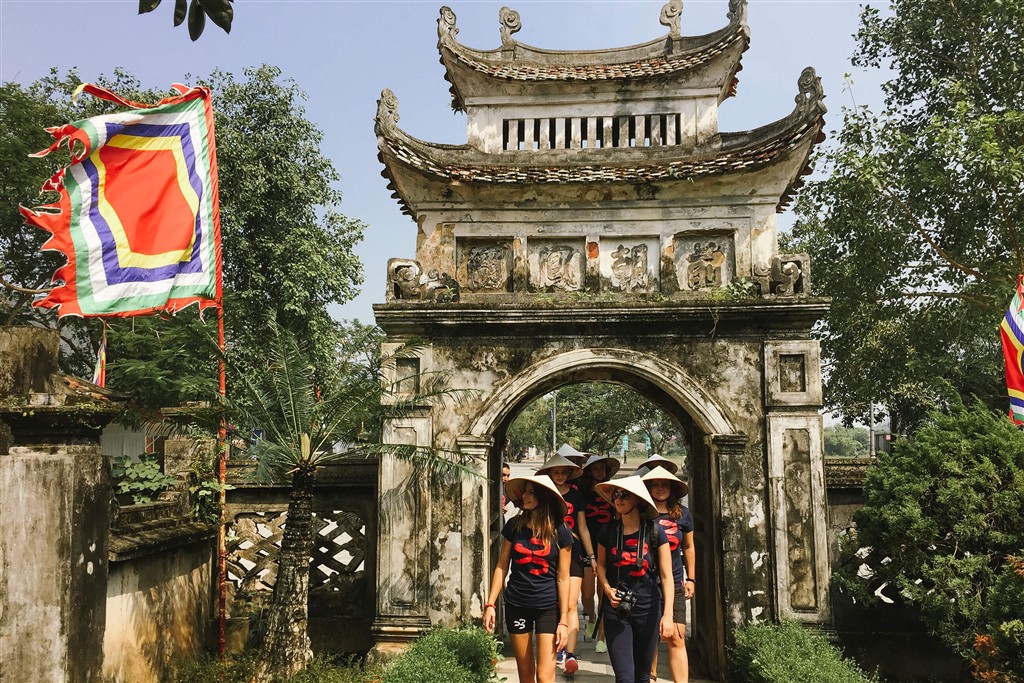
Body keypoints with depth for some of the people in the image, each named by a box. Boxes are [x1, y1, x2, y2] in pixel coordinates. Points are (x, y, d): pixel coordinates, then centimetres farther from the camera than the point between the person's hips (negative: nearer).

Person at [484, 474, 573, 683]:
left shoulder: (560, 532, -8)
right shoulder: (514, 526, -2)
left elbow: (563, 578, -5)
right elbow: (501, 567, 4)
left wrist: (563, 620, -6)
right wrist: (490, 604, -1)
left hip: (548, 607, -2)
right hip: (516, 606, 2)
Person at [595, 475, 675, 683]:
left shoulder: (655, 533, -8)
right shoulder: (608, 532, -2)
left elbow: (666, 576, -8)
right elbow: (601, 565, 14)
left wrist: (667, 614, -15)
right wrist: (607, 588, -5)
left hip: (647, 609, 0)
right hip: (616, 611, 1)